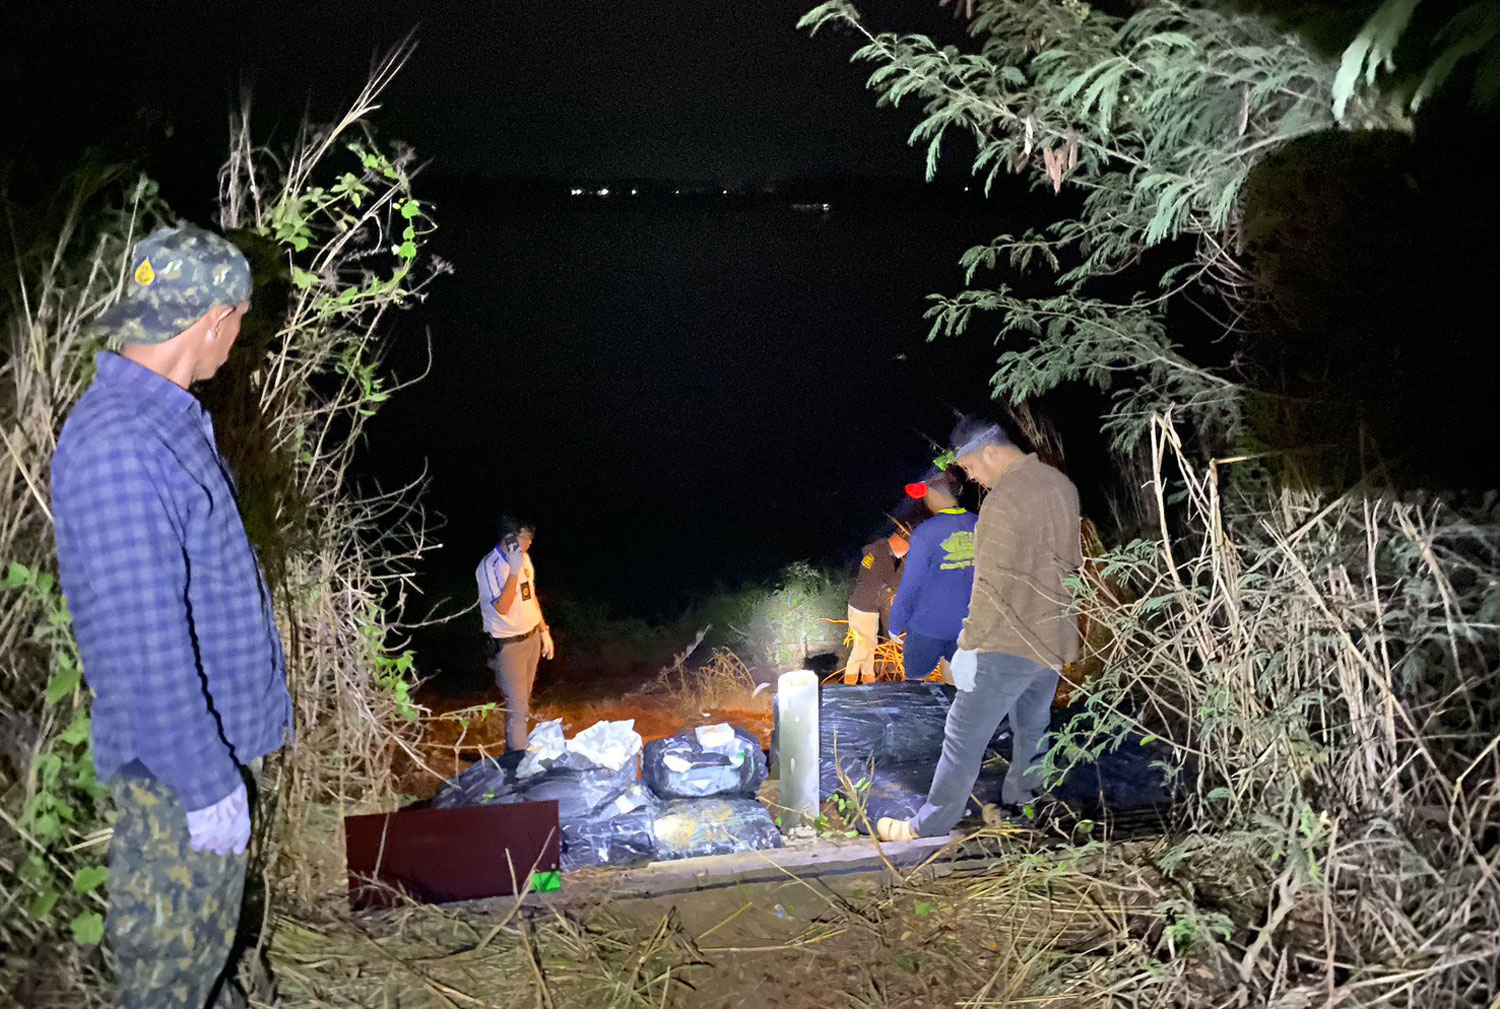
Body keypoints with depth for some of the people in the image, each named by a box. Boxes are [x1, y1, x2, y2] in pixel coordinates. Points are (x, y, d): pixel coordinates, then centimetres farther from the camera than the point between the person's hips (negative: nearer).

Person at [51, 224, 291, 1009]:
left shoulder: (167, 417, 6)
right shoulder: (117, 445, -27)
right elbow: (140, 644, -28)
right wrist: (206, 782, -23)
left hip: (222, 732, 9)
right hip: (179, 764, -9)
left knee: (211, 922, 26)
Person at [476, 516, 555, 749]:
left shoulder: (524, 557, 2)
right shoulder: (489, 567, -22)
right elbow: (502, 607, -28)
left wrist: (544, 630, 15)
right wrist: (514, 571, -35)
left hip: (532, 638, 7)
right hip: (508, 645, -7)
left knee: (524, 701, 19)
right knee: (517, 706, -3)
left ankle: (520, 746, 33)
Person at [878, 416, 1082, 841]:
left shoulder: (1003, 501, -22)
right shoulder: (1060, 484, 5)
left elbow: (993, 585, -22)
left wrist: (969, 642, -14)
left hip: (1009, 645, -8)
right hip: (1056, 638, 9)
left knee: (964, 736, 1)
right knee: (1033, 728, 21)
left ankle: (929, 827, 10)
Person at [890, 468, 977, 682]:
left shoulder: (925, 533, -19)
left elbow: (910, 585, -15)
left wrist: (896, 624, -3)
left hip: (928, 626, -5)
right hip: (965, 623, 5)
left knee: (914, 682, 10)